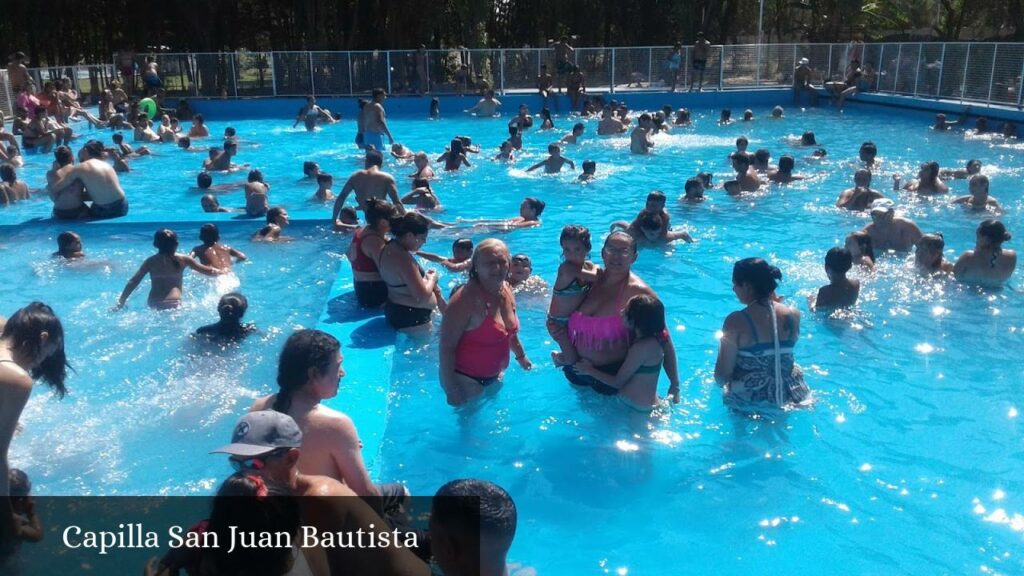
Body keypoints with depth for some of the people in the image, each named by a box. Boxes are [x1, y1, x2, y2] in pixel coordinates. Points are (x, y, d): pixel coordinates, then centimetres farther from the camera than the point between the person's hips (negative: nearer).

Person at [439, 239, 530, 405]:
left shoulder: (506, 290, -1)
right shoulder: (465, 300, -27)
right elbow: (447, 346, -26)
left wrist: (521, 356, 26)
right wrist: (450, 389, -27)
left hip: (494, 376, 8)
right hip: (466, 380, -8)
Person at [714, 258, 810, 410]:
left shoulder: (736, 321, -21)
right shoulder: (793, 315, -7)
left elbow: (722, 375, -18)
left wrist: (721, 382, 7)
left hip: (749, 401, -5)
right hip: (788, 397, 5)